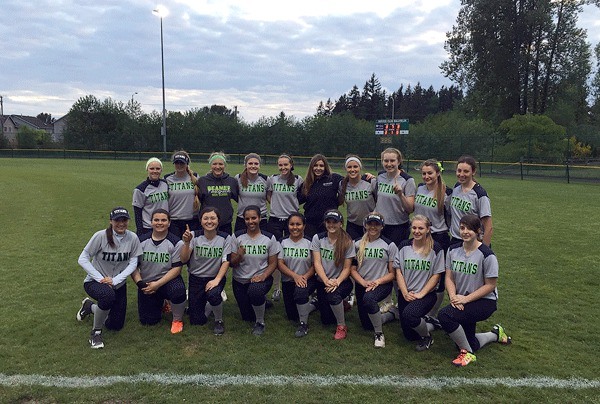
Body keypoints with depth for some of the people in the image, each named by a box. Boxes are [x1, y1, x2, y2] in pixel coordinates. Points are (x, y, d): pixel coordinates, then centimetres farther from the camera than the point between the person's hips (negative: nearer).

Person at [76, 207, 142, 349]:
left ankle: (90, 306, 38)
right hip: (95, 281, -4)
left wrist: (115, 280, -22)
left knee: (116, 325, 10)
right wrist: (100, 278, -25)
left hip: (119, 284, 4)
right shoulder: (101, 236, -20)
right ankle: (96, 331, -13)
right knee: (108, 295, -40)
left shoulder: (132, 238, -12)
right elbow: (82, 259, -17)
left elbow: (133, 263, -10)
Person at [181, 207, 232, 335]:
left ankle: (219, 321, -5)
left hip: (216, 277, -1)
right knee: (197, 320, -2)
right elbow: (184, 260, -13)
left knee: (213, 294, -36)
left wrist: (217, 279, -23)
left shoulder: (225, 238, -7)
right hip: (196, 278, 2)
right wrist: (187, 243, -29)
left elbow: (226, 261, -10)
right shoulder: (194, 236, -6)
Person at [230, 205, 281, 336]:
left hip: (261, 278, -2)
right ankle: (262, 301, 38)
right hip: (240, 281, 3)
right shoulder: (237, 237, -5)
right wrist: (239, 255, -27)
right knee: (247, 317, 3)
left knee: (254, 291, -37)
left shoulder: (269, 238, -6)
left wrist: (262, 276, -21)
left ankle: (260, 322, -9)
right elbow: (233, 263, -4)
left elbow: (273, 263, -3)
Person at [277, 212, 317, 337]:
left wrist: (305, 277, -24)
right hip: (288, 281, 3)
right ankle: (312, 304, 34)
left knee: (300, 290, -37)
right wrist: (295, 276, -22)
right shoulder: (283, 242, 0)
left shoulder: (309, 243, -4)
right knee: (292, 316, 4)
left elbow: (315, 265, -6)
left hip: (307, 279, -3)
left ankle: (304, 324, -15)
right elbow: (280, 264, -7)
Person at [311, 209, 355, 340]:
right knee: (326, 319, -2)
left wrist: (337, 282, -23)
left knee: (333, 295, -36)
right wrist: (327, 281, -22)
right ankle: (340, 305, 33)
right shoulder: (318, 238, -3)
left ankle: (342, 326, -10)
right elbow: (317, 263, -8)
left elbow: (347, 268, -6)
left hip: (341, 281, -2)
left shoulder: (347, 242, -7)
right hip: (323, 282, 3)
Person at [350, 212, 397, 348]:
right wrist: (364, 283, -14)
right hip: (362, 285, 4)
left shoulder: (389, 245, -2)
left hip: (382, 284, -3)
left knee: (368, 298, -37)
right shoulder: (357, 244, 4)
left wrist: (378, 281, -19)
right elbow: (353, 269, 3)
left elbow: (393, 273, -3)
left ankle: (379, 334, -15)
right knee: (367, 325, 6)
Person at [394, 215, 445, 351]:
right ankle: (430, 324, 38)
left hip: (426, 294, -4)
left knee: (409, 314, -32)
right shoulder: (404, 246, 2)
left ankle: (427, 337, -1)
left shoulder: (436, 249, -6)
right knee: (409, 336, 6)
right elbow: (398, 271, 1)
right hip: (405, 294, 4)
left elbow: (436, 275, -6)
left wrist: (421, 294, -13)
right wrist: (405, 293, -10)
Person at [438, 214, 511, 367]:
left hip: (484, 301, -6)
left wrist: (466, 299, -19)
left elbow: (490, 285, -13)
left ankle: (467, 353, -7)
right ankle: (495, 334, 37)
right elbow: (449, 277, 2)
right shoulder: (453, 250, 1)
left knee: (445, 315, -29)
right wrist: (453, 296, -17)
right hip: (462, 302, 6)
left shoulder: (486, 255, -15)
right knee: (467, 343, 8)